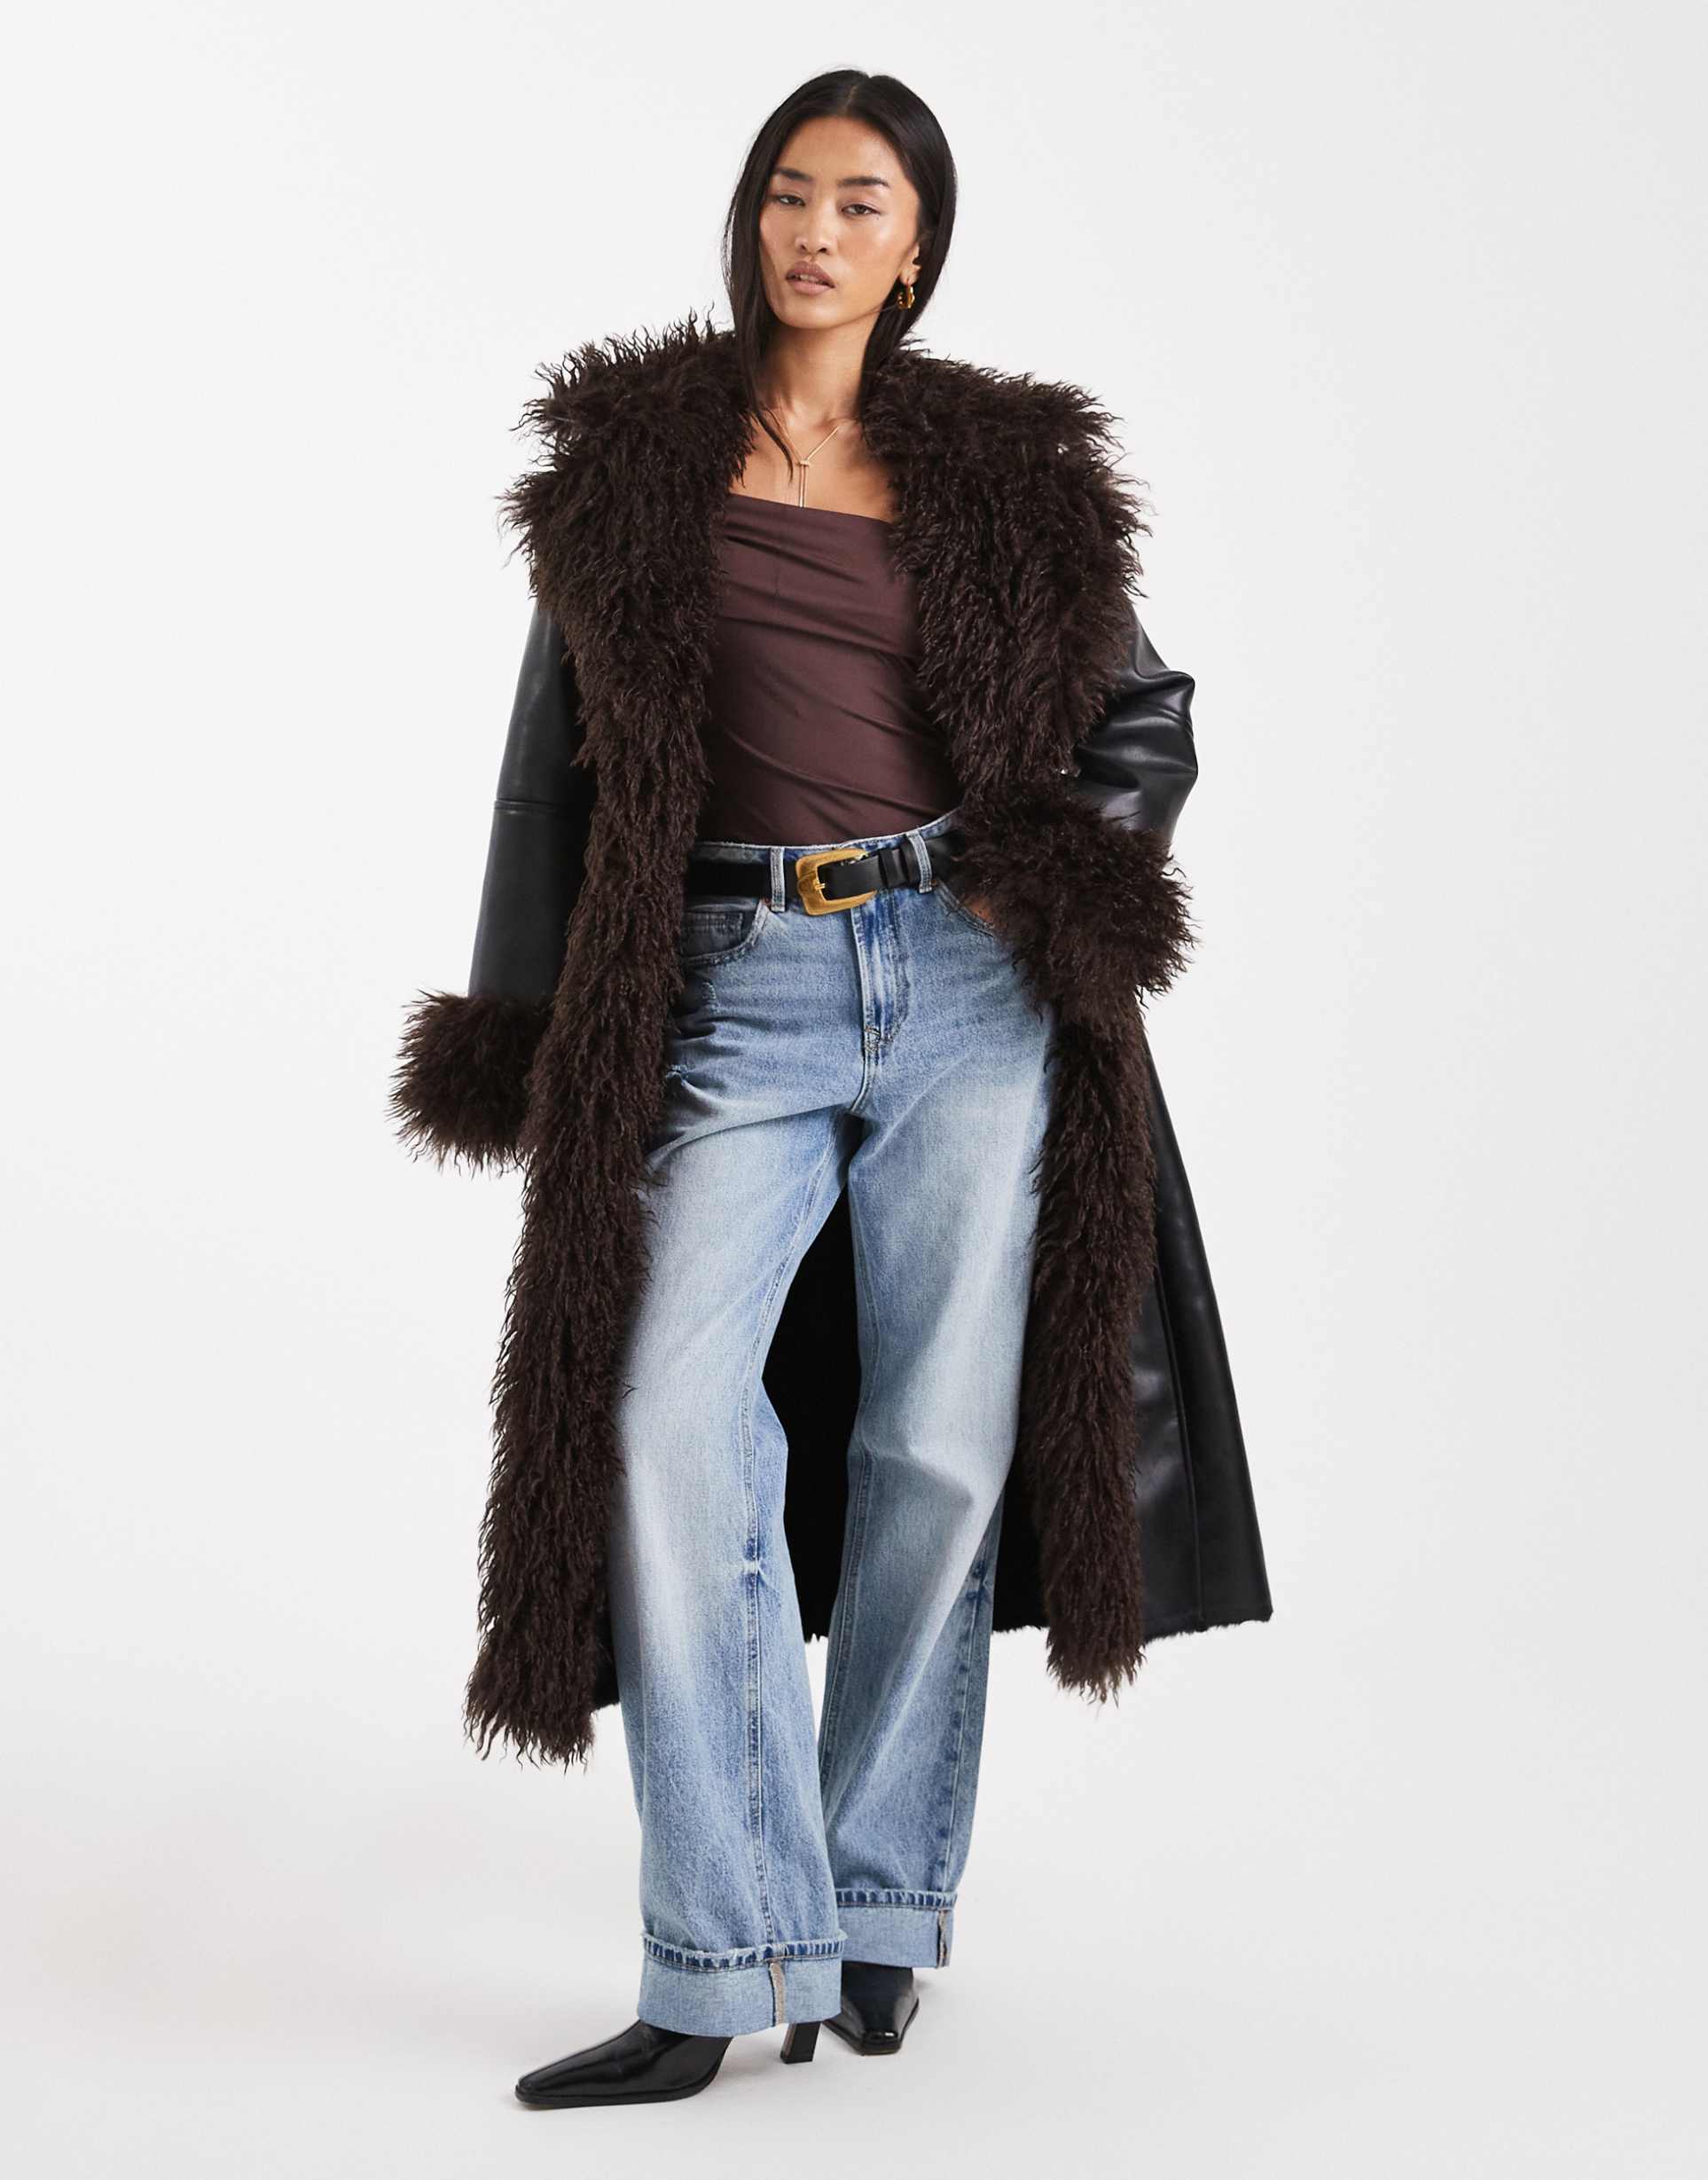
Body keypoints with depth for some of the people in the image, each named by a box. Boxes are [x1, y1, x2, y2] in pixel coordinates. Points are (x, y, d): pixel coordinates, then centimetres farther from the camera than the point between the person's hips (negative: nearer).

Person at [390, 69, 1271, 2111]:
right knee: (675, 1422, -15)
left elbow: (1148, 717, 17)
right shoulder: (638, 450, 9)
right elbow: (559, 750, 10)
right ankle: (724, 1967, -9)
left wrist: (1067, 883, 0)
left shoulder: (995, 471, 9)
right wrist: (524, 1025, 6)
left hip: (968, 982, 1)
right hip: (734, 998, 0)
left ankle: (877, 1904, 16)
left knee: (940, 1446, 1)